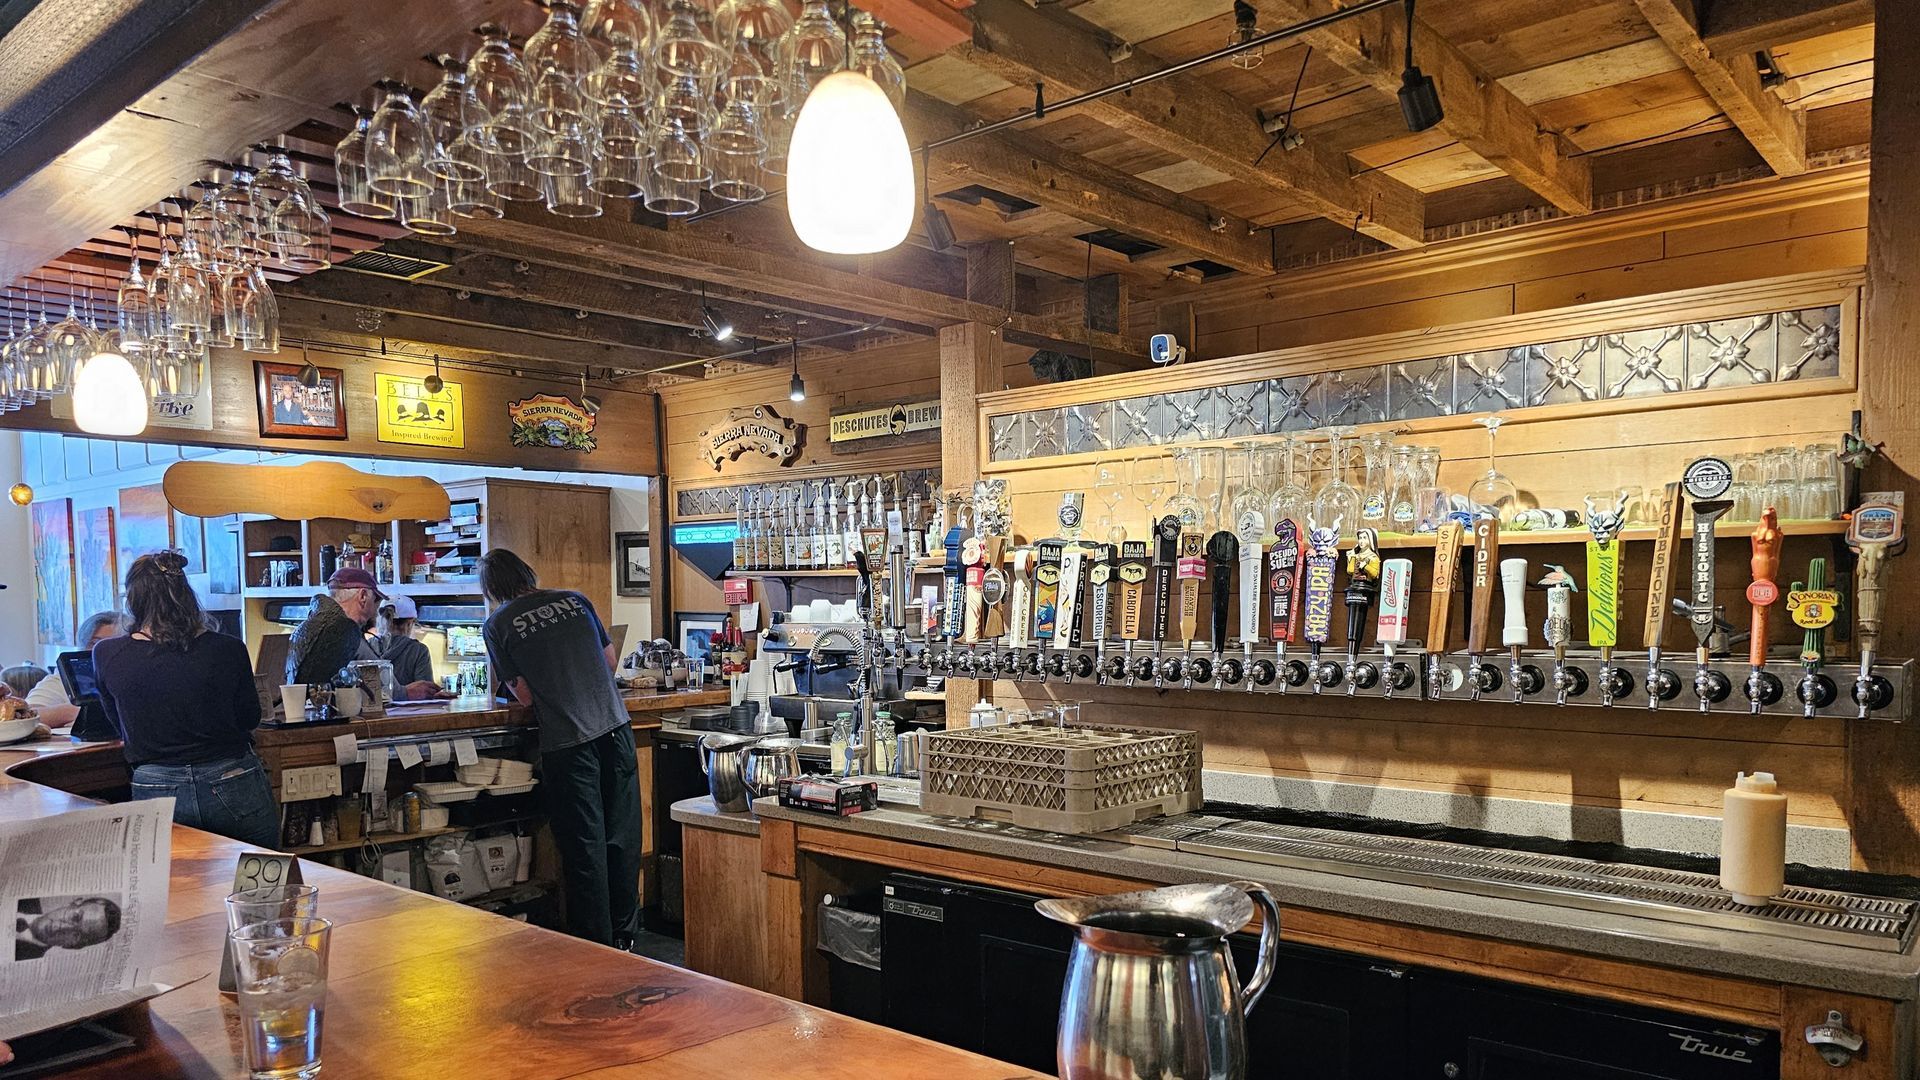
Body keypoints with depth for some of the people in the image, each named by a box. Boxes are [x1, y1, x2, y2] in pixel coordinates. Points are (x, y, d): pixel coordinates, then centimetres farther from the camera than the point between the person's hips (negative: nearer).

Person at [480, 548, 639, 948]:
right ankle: (623, 936, 22)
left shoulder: (498, 625, 0)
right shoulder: (575, 600, 10)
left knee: (584, 845, 5)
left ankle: (595, 944, 12)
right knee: (622, 836, 11)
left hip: (567, 741, -4)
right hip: (615, 725, 4)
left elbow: (524, 695, 0)